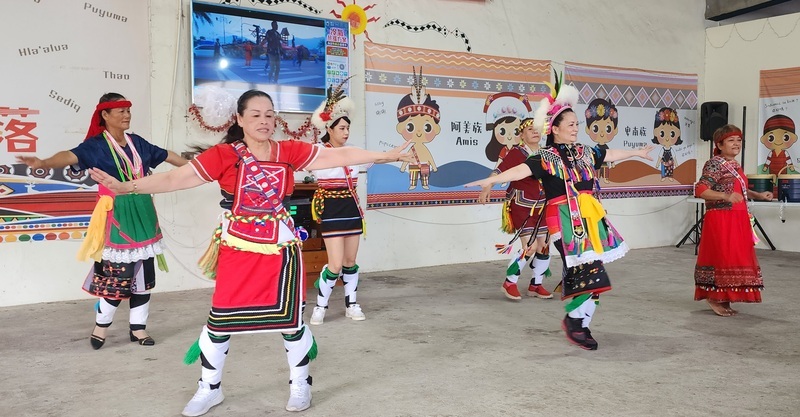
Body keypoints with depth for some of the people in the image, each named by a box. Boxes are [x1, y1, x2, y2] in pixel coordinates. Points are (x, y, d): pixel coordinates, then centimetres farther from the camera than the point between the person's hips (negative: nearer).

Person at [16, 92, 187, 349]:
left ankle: (138, 328, 20)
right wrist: (44, 163, -48)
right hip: (117, 215, -6)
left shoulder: (137, 142, 9)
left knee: (143, 272, 8)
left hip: (142, 212, 6)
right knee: (116, 273, -5)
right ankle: (101, 325, 17)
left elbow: (166, 155, 22)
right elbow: (71, 156, -27)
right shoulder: (96, 145, -8)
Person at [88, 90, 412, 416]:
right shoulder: (223, 155, -8)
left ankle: (300, 384, 29)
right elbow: (175, 178, -12)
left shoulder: (289, 152, -2)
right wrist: (126, 187, -20)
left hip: (280, 249, 1)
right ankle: (209, 389, 29)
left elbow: (338, 156, -1)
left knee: (290, 317, 7)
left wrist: (384, 156, -2)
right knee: (221, 319, 7)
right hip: (237, 251, -1)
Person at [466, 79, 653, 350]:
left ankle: (577, 322, 16)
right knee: (589, 270, -11)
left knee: (584, 272, 5)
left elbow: (612, 154, 30)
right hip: (566, 220, -7)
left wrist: (637, 153, 45)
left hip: (590, 217, 7)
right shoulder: (546, 158, -9)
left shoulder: (584, 153, 13)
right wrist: (490, 180, -40)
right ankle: (575, 320, 6)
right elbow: (520, 170, -24)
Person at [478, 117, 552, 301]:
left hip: (542, 207, 7)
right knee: (530, 247, -12)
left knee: (544, 246, 8)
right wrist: (487, 188, -36)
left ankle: (536, 285, 24)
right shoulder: (516, 153, -12)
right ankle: (509, 283, 6)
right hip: (522, 206, -6)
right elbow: (499, 171, -22)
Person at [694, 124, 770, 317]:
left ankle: (724, 299, 19)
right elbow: (700, 190, -22)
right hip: (720, 219, -9)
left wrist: (758, 195, 15)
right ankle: (714, 297, 5)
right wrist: (726, 196, -31)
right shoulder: (714, 164, -13)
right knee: (723, 257, -7)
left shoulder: (735, 165, 15)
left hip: (738, 221, 9)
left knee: (738, 257, 11)